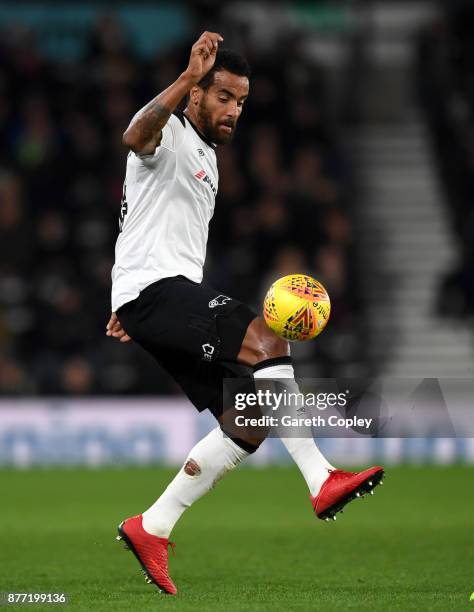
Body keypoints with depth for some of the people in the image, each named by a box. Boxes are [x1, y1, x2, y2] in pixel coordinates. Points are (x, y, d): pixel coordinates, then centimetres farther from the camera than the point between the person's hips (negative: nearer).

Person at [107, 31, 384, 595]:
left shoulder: (206, 158, 26)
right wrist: (187, 79, -45)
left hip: (177, 290, 10)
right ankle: (322, 481, -34)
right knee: (266, 341, -30)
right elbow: (136, 137, -31)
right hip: (154, 287, -10)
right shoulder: (168, 133, -4)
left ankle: (150, 529, 4)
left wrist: (130, 310, 37)